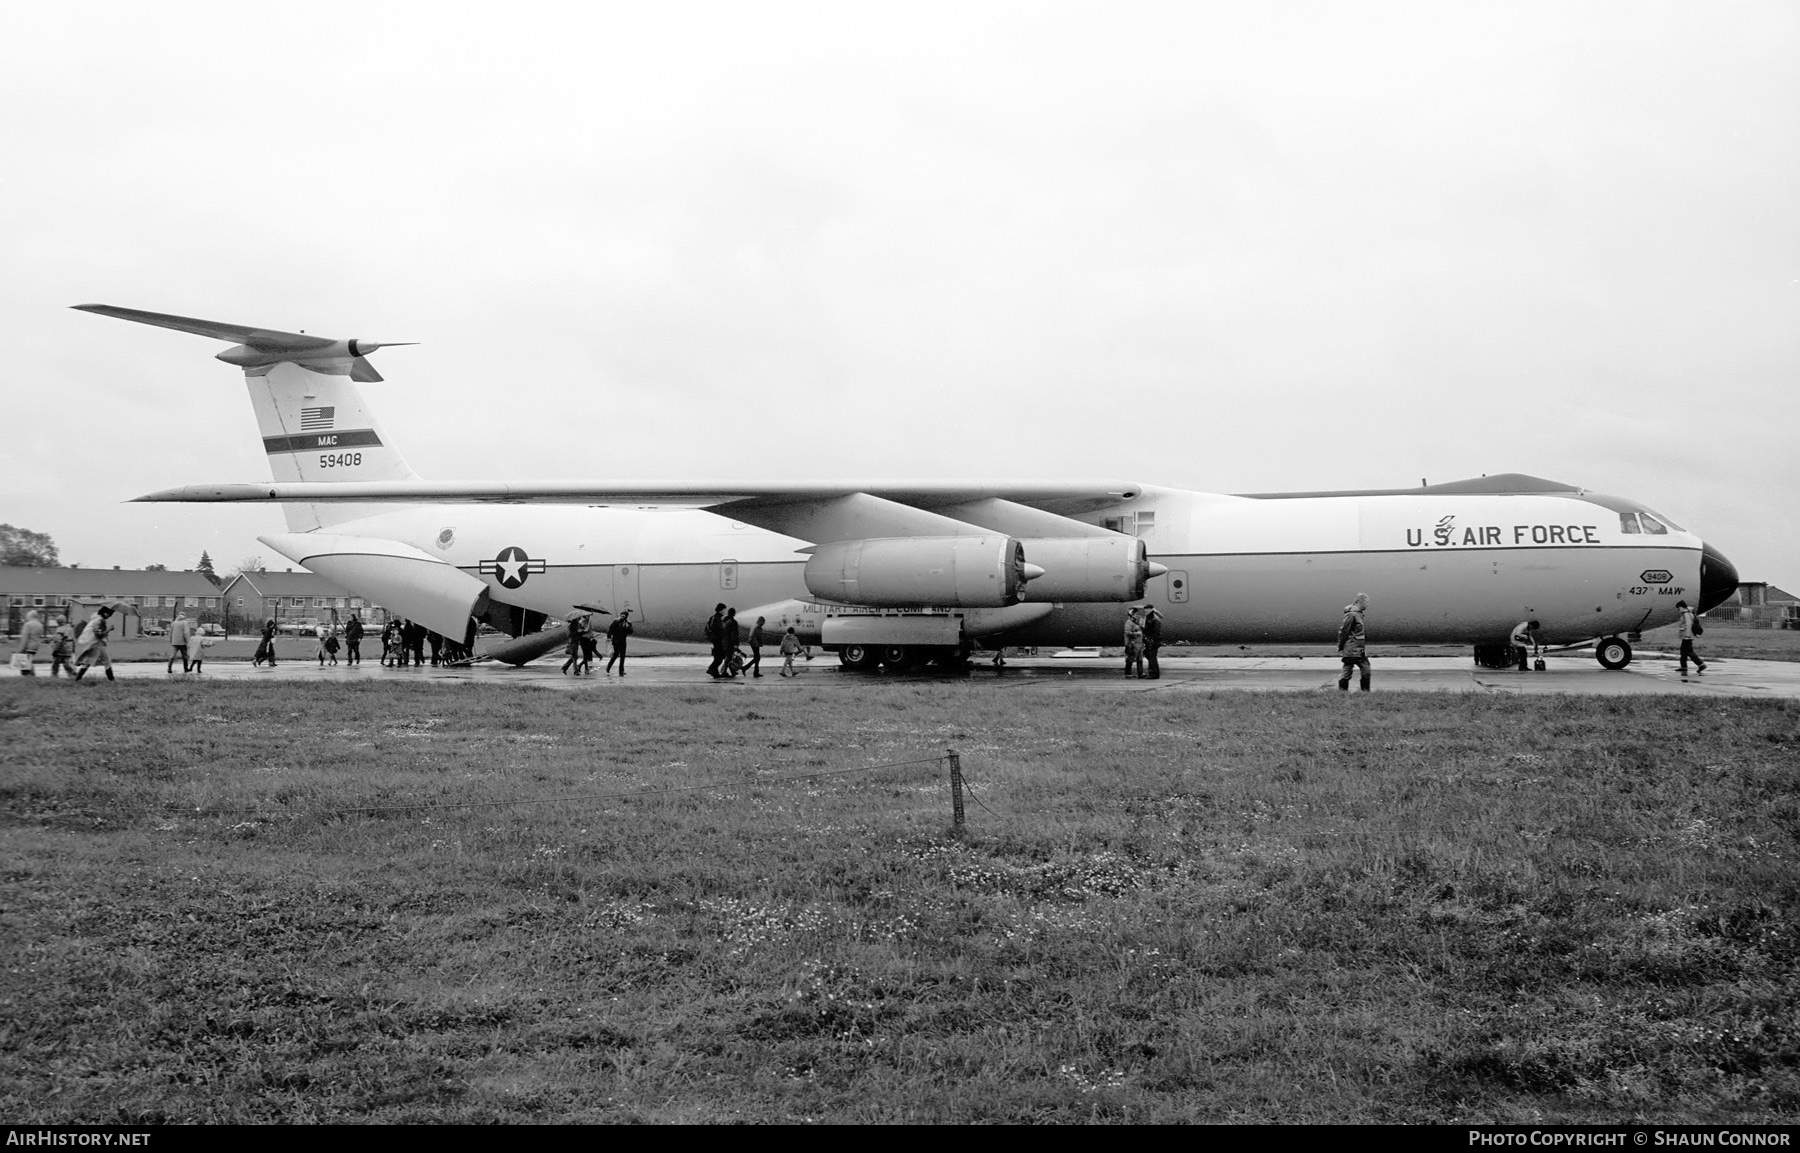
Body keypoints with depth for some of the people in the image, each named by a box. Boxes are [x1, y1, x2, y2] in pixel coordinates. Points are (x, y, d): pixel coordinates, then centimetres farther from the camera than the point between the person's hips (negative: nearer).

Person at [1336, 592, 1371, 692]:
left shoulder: (1359, 614, 13)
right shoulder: (1352, 614, -16)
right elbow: (1343, 631, -16)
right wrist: (1340, 648, -13)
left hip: (1360, 650, 9)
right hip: (1351, 650, -9)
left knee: (1366, 670, 6)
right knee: (1347, 672, -1)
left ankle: (1366, 691, 11)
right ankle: (1342, 691, 8)